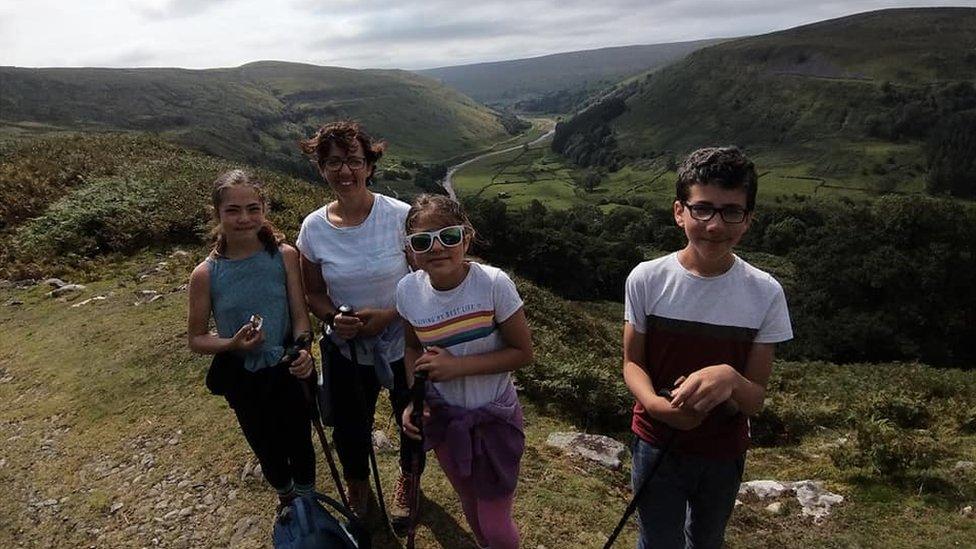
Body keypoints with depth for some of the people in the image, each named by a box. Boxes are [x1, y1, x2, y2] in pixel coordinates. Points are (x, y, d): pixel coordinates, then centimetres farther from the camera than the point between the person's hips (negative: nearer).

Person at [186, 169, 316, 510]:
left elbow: (300, 315, -10)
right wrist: (232, 344, -25)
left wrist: (302, 350, -30)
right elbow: (196, 339, -5)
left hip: (288, 370, -1)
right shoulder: (206, 274, -14)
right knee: (266, 448, 23)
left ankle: (307, 503, 49)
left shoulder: (285, 256, -14)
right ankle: (285, 496, 57)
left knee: (299, 443, 16)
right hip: (243, 379, 1)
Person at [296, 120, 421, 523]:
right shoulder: (313, 227, -10)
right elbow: (314, 293, 2)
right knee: (350, 431, 21)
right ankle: (357, 487, 55)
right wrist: (333, 318, -19)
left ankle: (406, 480, 55)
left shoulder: (400, 216, -19)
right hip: (346, 350, 2)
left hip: (403, 346, -1)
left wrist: (389, 315, -25)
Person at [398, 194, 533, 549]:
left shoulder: (493, 283, -25)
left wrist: (456, 366, -26)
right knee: (470, 509, 25)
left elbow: (522, 352, -17)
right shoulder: (408, 290, -13)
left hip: (494, 417, -3)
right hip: (443, 416, 4)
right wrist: (414, 399, -10)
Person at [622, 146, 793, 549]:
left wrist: (729, 379, -35)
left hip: (724, 455, 2)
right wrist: (657, 404, -29)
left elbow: (755, 400, -11)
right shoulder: (646, 279, -16)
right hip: (656, 445, -1)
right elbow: (632, 363, -8)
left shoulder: (765, 293, -15)